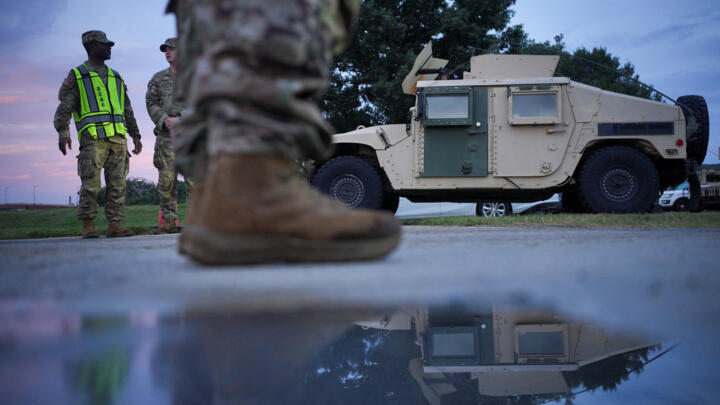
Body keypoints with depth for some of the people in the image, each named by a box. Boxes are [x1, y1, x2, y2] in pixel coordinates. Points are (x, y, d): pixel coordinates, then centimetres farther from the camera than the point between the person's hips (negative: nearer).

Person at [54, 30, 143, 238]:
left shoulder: (116, 78, 24)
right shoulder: (76, 75, 9)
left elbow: (127, 110, 27)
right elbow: (64, 107, 1)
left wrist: (135, 135, 22)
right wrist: (63, 132, -12)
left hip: (118, 138, 5)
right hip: (93, 139, -5)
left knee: (118, 184, 0)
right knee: (91, 184, -8)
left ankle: (115, 224, 2)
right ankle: (88, 225, -2)